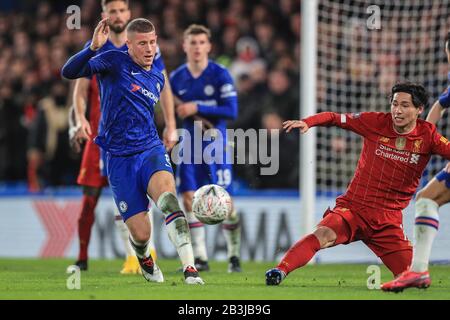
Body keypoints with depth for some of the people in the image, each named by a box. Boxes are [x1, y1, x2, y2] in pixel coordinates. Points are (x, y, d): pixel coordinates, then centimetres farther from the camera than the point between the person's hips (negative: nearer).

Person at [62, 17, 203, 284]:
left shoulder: (158, 77, 12)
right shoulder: (115, 62, -5)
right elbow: (69, 72, -19)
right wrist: (93, 47, -34)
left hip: (151, 151, 3)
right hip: (120, 159, -3)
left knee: (168, 197, -31)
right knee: (141, 233, -6)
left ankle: (190, 270, -39)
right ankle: (145, 260, 33)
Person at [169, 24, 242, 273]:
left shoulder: (220, 75, -6)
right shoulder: (176, 78, 6)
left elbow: (231, 111, -12)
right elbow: (171, 110, 18)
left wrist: (197, 108, -17)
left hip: (216, 144, -3)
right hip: (189, 144, 3)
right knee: (189, 198, -5)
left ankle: (234, 255, 10)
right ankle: (200, 257, 2)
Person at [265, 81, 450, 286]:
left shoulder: (427, 135, 0)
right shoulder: (376, 122, -2)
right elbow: (334, 118, 4)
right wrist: (307, 122, -14)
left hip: (389, 220, 2)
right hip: (353, 208, -2)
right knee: (323, 234, -32)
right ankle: (280, 272, -36)